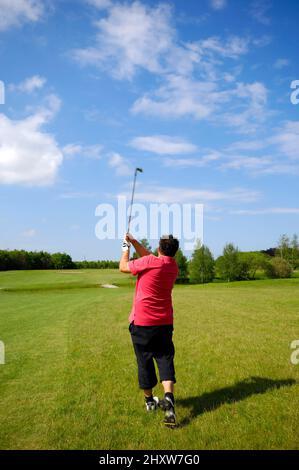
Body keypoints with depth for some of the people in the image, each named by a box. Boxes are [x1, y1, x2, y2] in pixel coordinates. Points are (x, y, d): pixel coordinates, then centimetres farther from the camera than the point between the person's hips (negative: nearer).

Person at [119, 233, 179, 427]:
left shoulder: (149, 262, -16)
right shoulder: (174, 266, 4)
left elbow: (123, 267, -1)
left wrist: (126, 247, 13)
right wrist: (134, 241, 19)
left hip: (142, 322, -4)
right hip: (165, 322, 4)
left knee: (145, 361, 10)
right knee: (165, 359, 7)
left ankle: (150, 400, 24)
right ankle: (168, 397, -13)